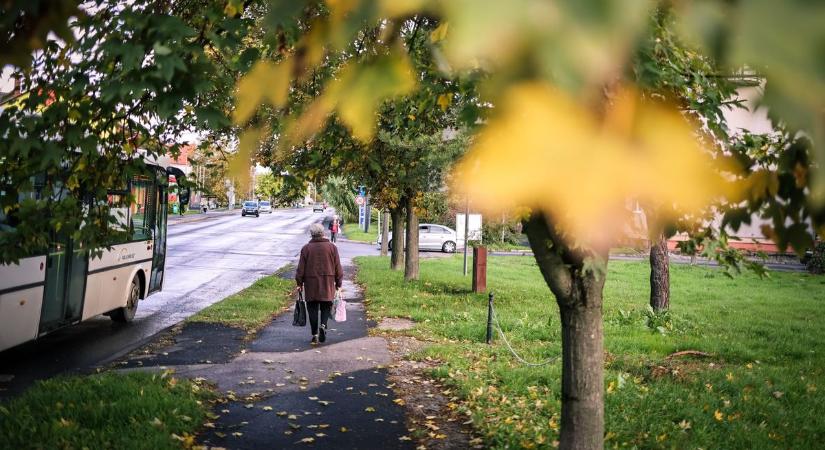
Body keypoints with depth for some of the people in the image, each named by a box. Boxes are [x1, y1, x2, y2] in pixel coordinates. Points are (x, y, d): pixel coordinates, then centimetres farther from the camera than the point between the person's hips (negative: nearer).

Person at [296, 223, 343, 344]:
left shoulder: (306, 248, -2)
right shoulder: (332, 247, 0)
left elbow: (301, 269, 0)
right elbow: (338, 268, 2)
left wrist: (300, 283, 10)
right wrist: (338, 284, 10)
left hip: (311, 284, 0)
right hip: (328, 284, 0)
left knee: (313, 308, 7)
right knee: (326, 306, 11)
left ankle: (315, 334, 6)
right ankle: (323, 325, -14)